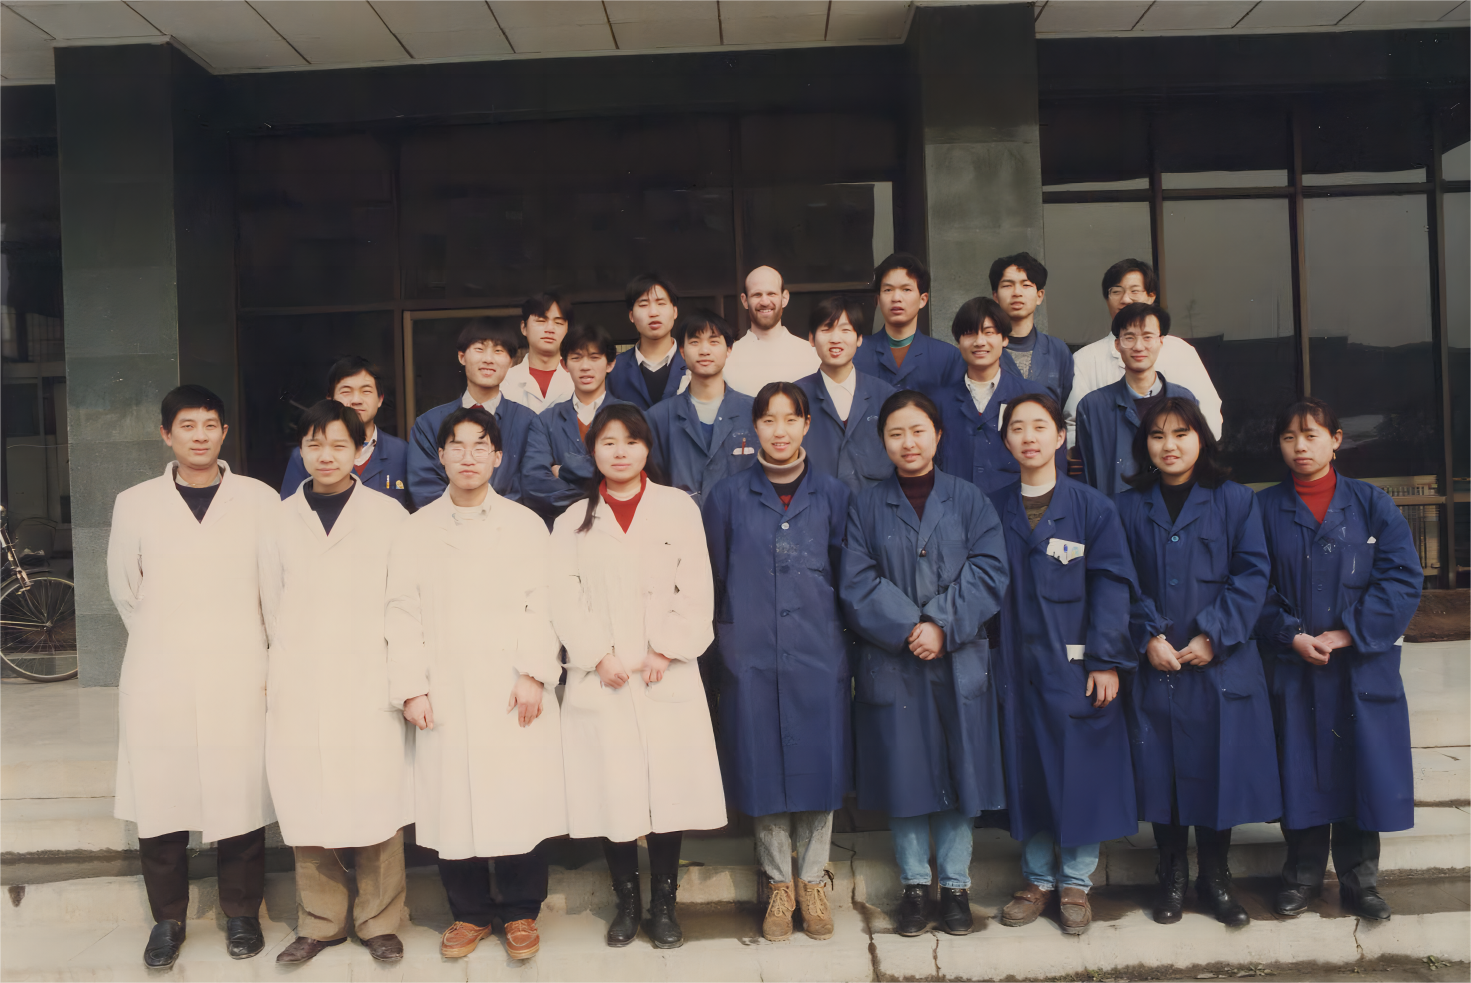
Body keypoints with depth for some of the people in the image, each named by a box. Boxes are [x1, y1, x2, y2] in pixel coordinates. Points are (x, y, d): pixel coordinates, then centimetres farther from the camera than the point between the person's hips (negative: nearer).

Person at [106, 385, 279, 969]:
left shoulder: (260, 500, 3)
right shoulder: (135, 504, 7)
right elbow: (123, 588, 15)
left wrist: (273, 660, 6)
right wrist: (163, 640, 13)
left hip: (239, 675, -1)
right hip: (158, 680, 1)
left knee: (240, 794, 2)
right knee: (160, 798, 4)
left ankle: (241, 914, 20)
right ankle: (167, 920, 22)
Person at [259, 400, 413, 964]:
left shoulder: (389, 516, 3)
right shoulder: (280, 521, 11)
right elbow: (271, 604, 17)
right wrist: (282, 666, 14)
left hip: (370, 683, -2)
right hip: (298, 687, 2)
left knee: (376, 806, -1)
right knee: (306, 807, 4)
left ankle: (379, 922, 14)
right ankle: (320, 922, 20)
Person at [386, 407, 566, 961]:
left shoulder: (525, 524, 8)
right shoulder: (416, 530, 10)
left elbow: (541, 605, 2)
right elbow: (403, 614, 5)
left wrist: (534, 674, -8)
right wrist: (411, 688, -3)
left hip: (513, 691, -1)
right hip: (445, 694, 1)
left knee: (518, 801, 0)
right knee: (453, 805, 2)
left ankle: (520, 912, 18)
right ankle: (470, 911, 21)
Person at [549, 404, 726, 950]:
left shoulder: (679, 508, 8)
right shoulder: (572, 521, 11)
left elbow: (696, 591, 2)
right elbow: (564, 600, 3)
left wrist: (666, 650, -6)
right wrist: (599, 656, -8)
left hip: (668, 676, 0)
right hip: (601, 680, 1)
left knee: (669, 788, 0)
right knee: (612, 792, 1)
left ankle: (663, 904, 14)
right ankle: (626, 900, 18)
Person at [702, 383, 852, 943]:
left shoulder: (832, 495, 5)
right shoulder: (728, 497, 4)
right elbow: (715, 583, 8)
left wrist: (847, 648, 7)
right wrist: (728, 643, 6)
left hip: (819, 655, 0)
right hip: (751, 657, 0)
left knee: (819, 766, 4)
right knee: (764, 769, 6)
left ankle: (812, 881, 22)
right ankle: (779, 885, 22)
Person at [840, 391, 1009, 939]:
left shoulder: (969, 501, 5)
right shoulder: (867, 507, 4)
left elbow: (988, 572, -4)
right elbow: (857, 584, -3)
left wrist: (943, 625, -15)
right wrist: (908, 629, -15)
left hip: (959, 664, 0)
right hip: (890, 665, 0)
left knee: (960, 775, 6)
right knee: (904, 776, 6)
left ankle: (955, 886, 22)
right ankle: (914, 886, 22)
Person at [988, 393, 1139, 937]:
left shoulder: (1092, 507, -1)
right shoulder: (994, 509, 7)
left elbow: (1112, 586, -5)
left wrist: (1107, 659, -11)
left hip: (1076, 666, -2)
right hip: (1016, 668, 3)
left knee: (1080, 772, 3)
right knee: (1027, 772, 9)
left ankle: (1076, 882, 19)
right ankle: (1038, 879, 24)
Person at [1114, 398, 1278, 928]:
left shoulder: (1235, 501, 3)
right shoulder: (1128, 508, 5)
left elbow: (1252, 575, -3)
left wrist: (1214, 636, -12)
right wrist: (1148, 636, -11)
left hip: (1222, 663, -1)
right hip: (1155, 666, 1)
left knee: (1219, 769, 5)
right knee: (1162, 772, 6)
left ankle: (1215, 877, 23)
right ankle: (1172, 878, 22)